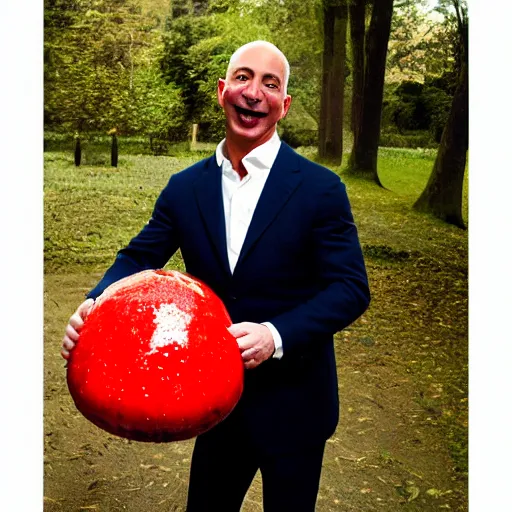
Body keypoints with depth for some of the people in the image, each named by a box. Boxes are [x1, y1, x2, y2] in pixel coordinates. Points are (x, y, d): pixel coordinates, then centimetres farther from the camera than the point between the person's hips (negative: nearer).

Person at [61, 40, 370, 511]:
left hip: (292, 406, -3)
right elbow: (138, 258, 0)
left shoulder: (320, 189, -13)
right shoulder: (184, 188, -1)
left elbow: (351, 288, -15)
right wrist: (94, 305, -22)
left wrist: (276, 335, -29)